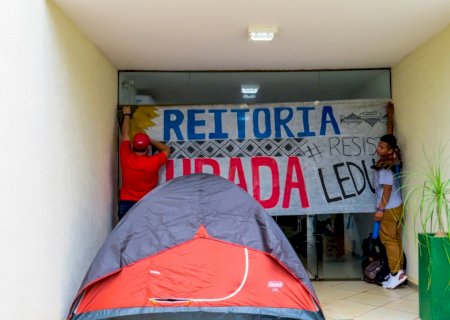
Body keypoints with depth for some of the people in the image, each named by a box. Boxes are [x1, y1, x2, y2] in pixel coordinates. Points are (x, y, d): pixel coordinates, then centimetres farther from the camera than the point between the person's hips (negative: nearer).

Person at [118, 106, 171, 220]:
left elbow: (125, 136, 8)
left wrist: (127, 115, 19)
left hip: (125, 204, 2)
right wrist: (150, 141, 13)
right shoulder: (153, 162, -13)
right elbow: (167, 150, 8)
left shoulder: (126, 159, -8)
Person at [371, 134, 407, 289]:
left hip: (389, 208, -10)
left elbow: (388, 188, -21)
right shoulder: (393, 162, 7)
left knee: (388, 240, -3)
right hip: (396, 206, 10)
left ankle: (396, 273, 1)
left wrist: (380, 209, -19)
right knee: (396, 239, 13)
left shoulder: (385, 166, -20)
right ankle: (399, 270, 20)